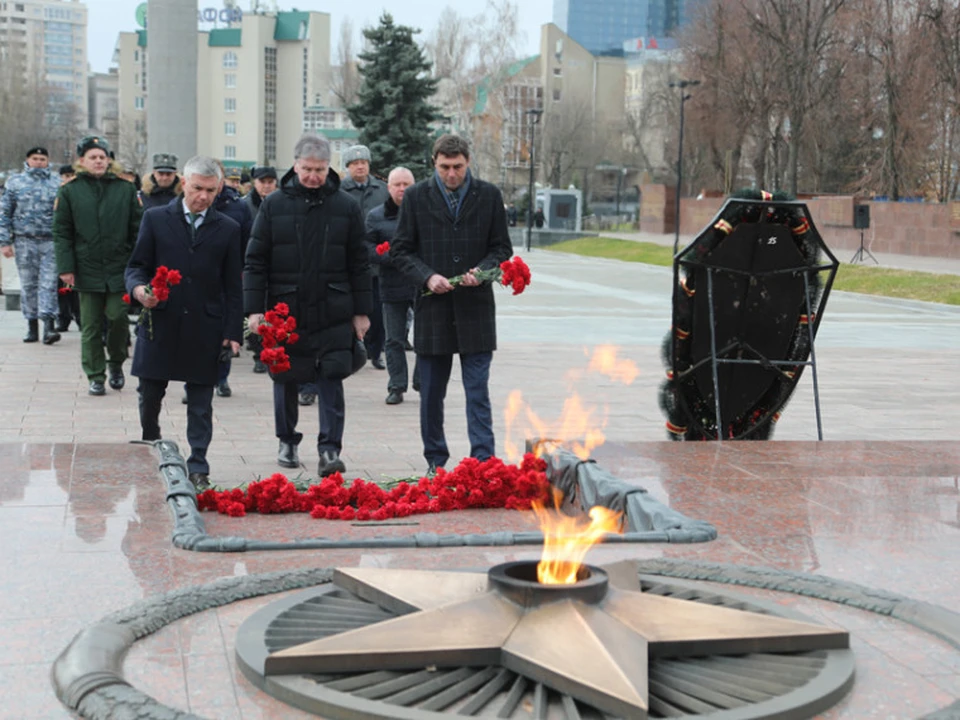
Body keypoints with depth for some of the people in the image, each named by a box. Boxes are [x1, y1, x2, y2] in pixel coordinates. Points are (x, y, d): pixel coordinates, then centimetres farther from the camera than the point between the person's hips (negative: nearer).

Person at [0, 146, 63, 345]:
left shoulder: (57, 183, 8)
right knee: (28, 284, 5)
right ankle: (32, 326, 13)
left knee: (49, 283, -8)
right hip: (24, 241, 1)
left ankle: (49, 326, -11)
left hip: (50, 241, -1)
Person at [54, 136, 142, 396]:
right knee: (91, 326, 4)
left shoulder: (126, 189, 5)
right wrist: (65, 267, -4)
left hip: (119, 269, 0)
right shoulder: (70, 192, 4)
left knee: (118, 318, -4)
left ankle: (116, 363, 23)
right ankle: (96, 376, 14)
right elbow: (62, 233, 4)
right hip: (87, 270, 0)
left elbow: (137, 229, 7)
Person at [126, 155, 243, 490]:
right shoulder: (155, 219, 4)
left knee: (201, 405, 2)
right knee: (150, 397, 9)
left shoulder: (228, 229, 5)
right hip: (160, 324, 1)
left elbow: (232, 286, 6)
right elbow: (136, 265, 6)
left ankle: (198, 469, 7)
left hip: (205, 329, 0)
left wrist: (233, 331, -1)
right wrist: (138, 288, -17)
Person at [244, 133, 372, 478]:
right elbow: (255, 261, 2)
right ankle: (287, 441, 27)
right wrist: (255, 309, -5)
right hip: (285, 310, 1)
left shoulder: (345, 206, 2)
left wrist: (361, 311, 5)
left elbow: (359, 263, 7)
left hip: (333, 313, 0)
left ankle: (330, 449, -1)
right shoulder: (274, 205, 0)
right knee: (285, 379, 11)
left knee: (331, 380, -4)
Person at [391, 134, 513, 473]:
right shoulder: (416, 197, 3)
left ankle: (484, 460, -1)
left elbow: (502, 248, 8)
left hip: (476, 308, -1)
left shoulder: (489, 195, 4)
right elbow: (401, 250, 5)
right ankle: (435, 461, 21)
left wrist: (482, 270, -11)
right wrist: (427, 276, -11)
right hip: (432, 307, 1)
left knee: (478, 391, -3)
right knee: (431, 392, 9)